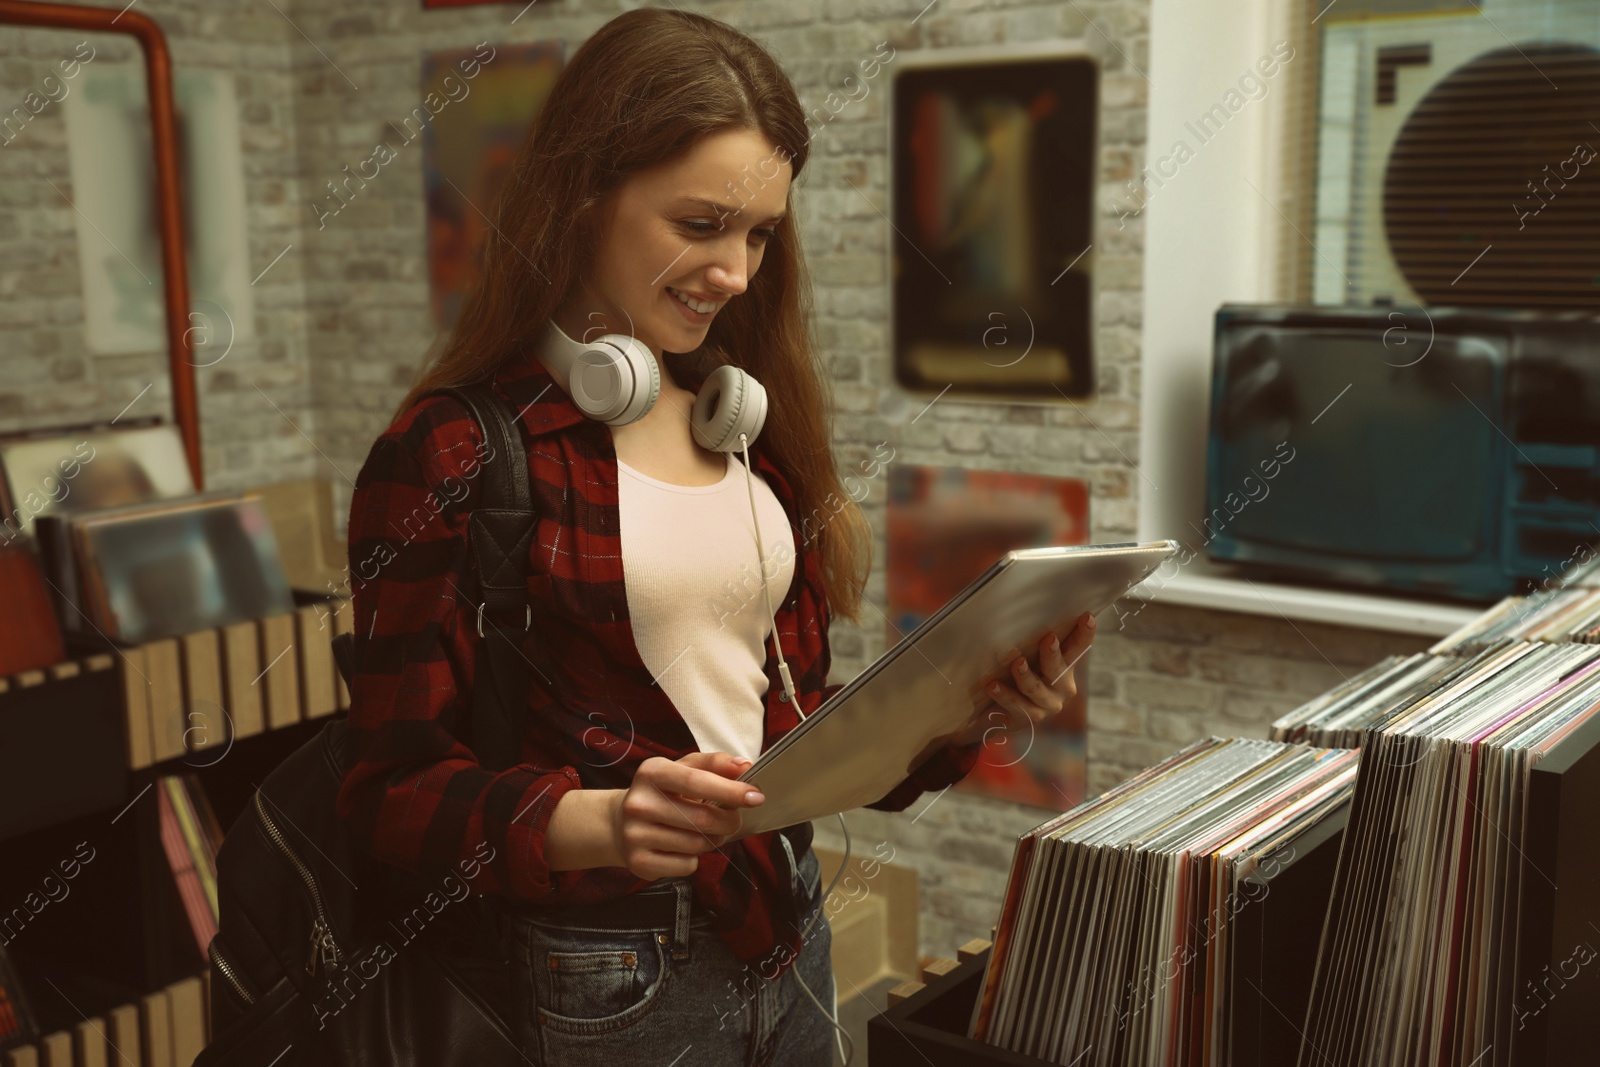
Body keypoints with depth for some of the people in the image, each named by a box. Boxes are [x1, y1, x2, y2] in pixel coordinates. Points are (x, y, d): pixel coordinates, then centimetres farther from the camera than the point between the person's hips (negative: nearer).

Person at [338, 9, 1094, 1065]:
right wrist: (601, 824, -27)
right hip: (603, 971, -6)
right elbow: (396, 790, -11)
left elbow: (797, 716, 11)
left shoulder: (748, 419, 6)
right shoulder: (454, 451, -12)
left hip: (788, 930, 6)